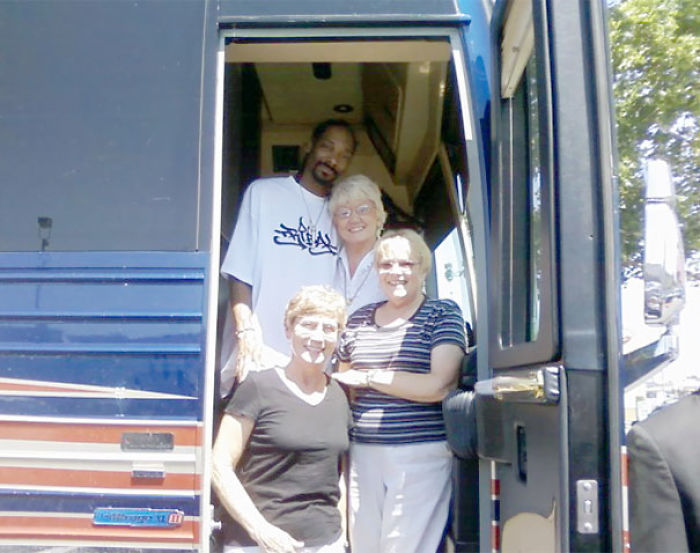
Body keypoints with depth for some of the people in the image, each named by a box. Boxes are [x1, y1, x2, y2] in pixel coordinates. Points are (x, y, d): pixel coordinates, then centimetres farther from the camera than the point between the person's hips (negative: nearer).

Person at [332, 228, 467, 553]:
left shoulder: (442, 314, -1)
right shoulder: (359, 319, 13)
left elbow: (439, 386, -14)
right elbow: (342, 384, 24)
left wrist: (368, 377, -8)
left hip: (420, 456, -4)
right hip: (363, 455, 5)